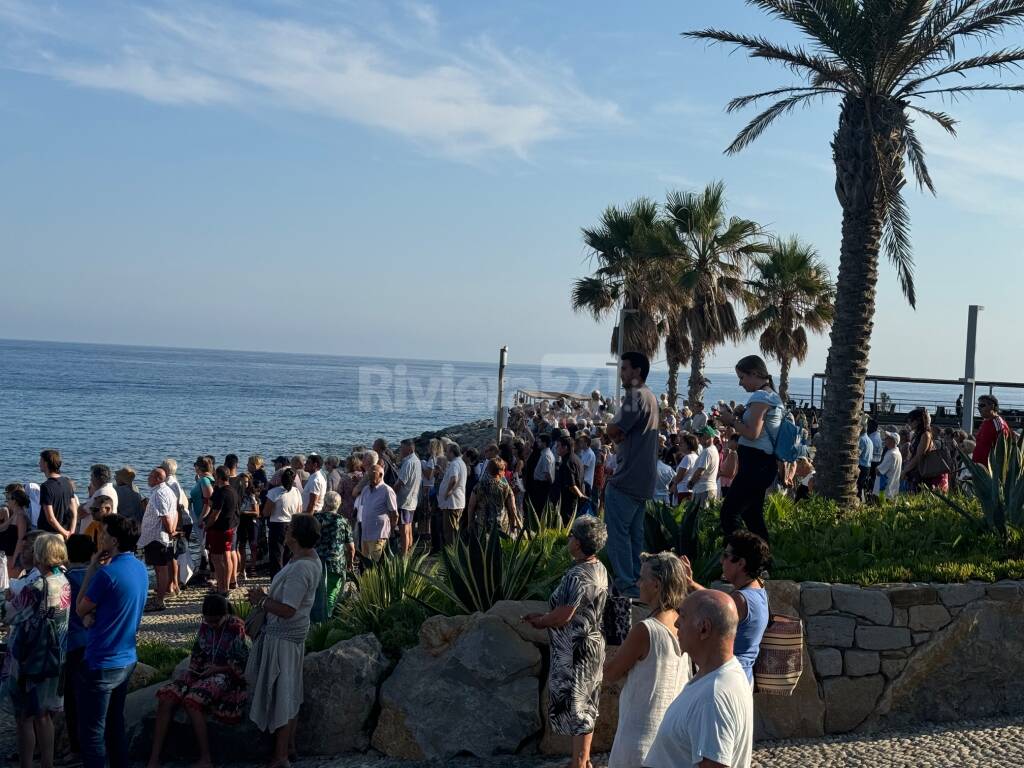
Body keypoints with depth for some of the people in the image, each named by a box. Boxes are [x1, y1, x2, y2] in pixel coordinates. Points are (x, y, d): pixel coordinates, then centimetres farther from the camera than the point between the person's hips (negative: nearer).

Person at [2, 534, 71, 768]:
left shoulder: (35, 588, -24)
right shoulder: (66, 584, -4)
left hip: (30, 661, -7)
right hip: (55, 660, 7)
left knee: (25, 718, 8)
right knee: (44, 716, 19)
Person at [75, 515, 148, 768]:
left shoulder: (107, 573, -22)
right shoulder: (140, 569, 5)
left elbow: (81, 610, -8)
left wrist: (92, 568, -6)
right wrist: (93, 614, -6)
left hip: (101, 664, -8)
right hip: (127, 660, 8)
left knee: (92, 733, 3)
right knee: (115, 725, 20)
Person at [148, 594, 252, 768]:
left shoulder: (237, 629, -8)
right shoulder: (204, 626, 8)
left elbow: (243, 665, -8)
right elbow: (196, 655, 17)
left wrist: (217, 669, -14)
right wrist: (190, 672, -2)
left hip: (225, 676, -6)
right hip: (202, 673, 6)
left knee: (191, 700, -33)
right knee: (166, 697, -19)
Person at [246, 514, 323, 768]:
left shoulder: (300, 569, -28)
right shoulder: (310, 557, 3)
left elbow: (287, 610, -28)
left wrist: (261, 600, -14)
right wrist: (266, 597, 3)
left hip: (282, 637, -10)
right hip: (292, 633, 10)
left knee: (280, 693, 1)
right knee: (290, 691, 21)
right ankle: (289, 743, 35)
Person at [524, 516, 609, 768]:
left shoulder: (579, 576, -26)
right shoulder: (598, 569, 4)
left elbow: (564, 616, -23)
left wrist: (540, 621, -4)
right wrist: (545, 617, 8)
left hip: (575, 650, -9)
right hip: (591, 643, 9)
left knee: (576, 707, 3)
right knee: (584, 706, 20)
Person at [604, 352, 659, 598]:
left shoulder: (635, 396, -14)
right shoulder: (651, 397, 18)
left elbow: (612, 431, -16)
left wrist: (618, 436, 2)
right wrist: (622, 436, 3)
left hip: (627, 477, -10)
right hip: (644, 479, 10)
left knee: (618, 532, -7)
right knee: (634, 532, 14)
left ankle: (625, 585, -8)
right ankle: (635, 582, 17)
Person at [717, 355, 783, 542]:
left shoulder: (760, 397, -13)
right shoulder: (771, 396, 18)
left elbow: (752, 433, -20)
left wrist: (732, 420, -7)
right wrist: (735, 419, 13)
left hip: (755, 462, -11)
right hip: (765, 463, 11)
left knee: (729, 512, -11)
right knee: (752, 515, 15)